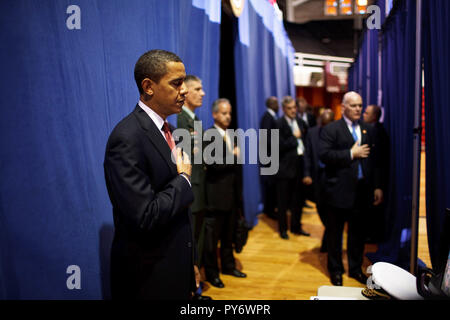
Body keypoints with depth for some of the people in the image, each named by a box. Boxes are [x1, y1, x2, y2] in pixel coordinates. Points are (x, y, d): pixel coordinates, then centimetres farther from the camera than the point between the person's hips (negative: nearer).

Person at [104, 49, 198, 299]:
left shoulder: (166, 130, 6)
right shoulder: (128, 138, -22)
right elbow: (145, 217, -28)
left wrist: (190, 262, 17)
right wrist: (184, 179, -13)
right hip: (149, 278, -8)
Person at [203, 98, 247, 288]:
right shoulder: (209, 135, -12)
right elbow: (212, 164, -24)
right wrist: (233, 155, -13)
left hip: (232, 193, 7)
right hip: (216, 195, -7)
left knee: (228, 235, 20)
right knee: (212, 237, 6)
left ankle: (228, 265, 35)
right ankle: (211, 273, 20)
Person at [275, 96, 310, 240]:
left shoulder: (300, 122, 8)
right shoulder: (279, 124, -11)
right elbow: (280, 146, -18)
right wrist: (294, 138, -12)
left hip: (299, 165, 6)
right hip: (285, 167, -6)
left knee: (298, 199, 15)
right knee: (283, 201, 7)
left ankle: (296, 226, 30)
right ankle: (282, 228, 21)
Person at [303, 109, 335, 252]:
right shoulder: (312, 132, 4)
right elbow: (307, 155, 5)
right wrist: (307, 174, -2)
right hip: (318, 174, 4)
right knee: (320, 207, 12)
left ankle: (327, 241, 13)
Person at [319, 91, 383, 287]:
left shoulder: (368, 130, 11)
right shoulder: (331, 129, -5)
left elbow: (374, 159, 11)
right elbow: (323, 155, -17)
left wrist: (377, 186, 7)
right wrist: (351, 154, -16)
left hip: (362, 190, 5)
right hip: (340, 190, -4)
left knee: (358, 232, 15)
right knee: (335, 232, 9)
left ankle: (355, 268, 32)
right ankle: (335, 269, 25)